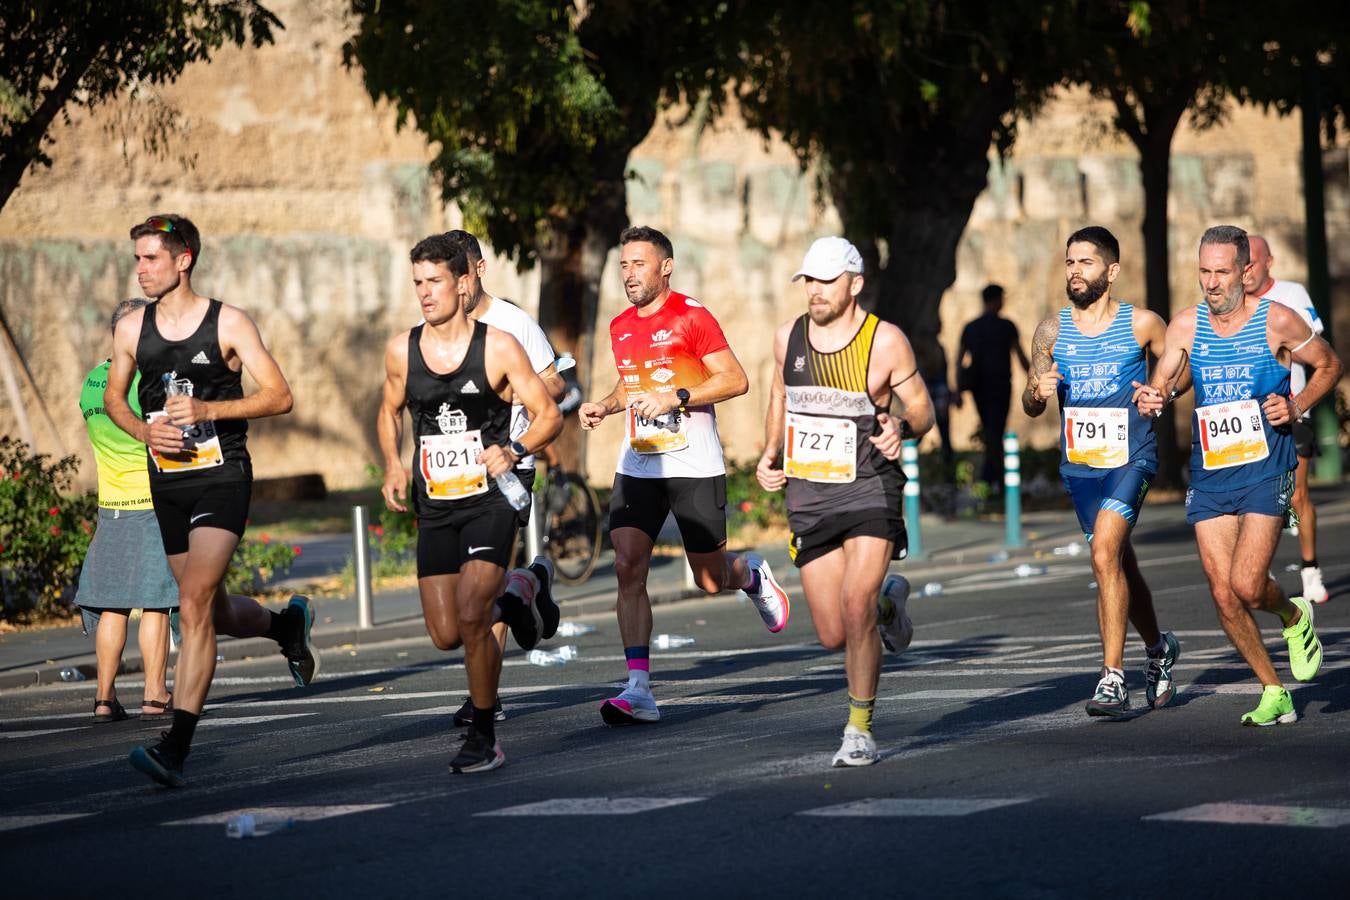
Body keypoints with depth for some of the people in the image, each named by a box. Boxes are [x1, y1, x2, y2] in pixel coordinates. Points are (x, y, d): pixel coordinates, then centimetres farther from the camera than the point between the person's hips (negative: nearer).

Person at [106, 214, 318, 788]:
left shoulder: (228, 323, -7)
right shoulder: (132, 329, 5)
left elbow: (279, 396, -7)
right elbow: (114, 397, 18)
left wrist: (207, 409, -19)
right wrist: (145, 432, -3)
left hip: (221, 479, -5)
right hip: (167, 484, 5)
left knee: (194, 604, -20)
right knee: (216, 614, 15)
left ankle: (176, 746, -23)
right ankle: (287, 624, 49)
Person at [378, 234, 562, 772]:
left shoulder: (498, 348, -8)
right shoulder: (401, 351, 3)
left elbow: (549, 416, -2)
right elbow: (390, 411, 21)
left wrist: (515, 451, -21)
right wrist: (392, 465, 4)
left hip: (490, 500, -4)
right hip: (435, 507, 4)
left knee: (470, 617, -19)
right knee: (446, 635, 0)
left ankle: (484, 737, -2)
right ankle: (506, 606, 35)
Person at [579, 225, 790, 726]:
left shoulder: (691, 317, -8)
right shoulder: (620, 327, 12)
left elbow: (735, 380, -10)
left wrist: (677, 397, -20)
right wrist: (605, 406, 8)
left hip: (694, 465, -5)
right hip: (637, 466, 5)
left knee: (712, 581, 4)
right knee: (628, 567, -12)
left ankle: (753, 575, 42)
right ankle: (638, 689, -14)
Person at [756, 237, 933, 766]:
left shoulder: (885, 341, -9)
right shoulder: (788, 337, 3)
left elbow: (922, 408, 1)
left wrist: (902, 430, -21)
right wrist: (771, 456, 8)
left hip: (869, 489, -4)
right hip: (809, 495, 4)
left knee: (855, 606, -22)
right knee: (833, 637, 4)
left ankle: (861, 728, -4)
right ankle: (888, 605, 40)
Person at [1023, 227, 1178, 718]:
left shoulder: (1142, 324, -3)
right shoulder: (1052, 331, 5)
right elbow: (1030, 406, 10)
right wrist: (1038, 392, -12)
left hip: (1131, 456, -5)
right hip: (1079, 461, 5)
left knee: (1105, 553, -23)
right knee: (1120, 566, 17)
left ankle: (1113, 678, -22)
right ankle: (1158, 648, 42)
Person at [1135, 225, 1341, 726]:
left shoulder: (1276, 321, -6)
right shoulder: (1186, 326, 2)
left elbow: (1329, 366, 7)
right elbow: (1160, 386, 3)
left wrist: (1297, 406, -9)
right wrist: (1151, 399, -21)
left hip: (1265, 468, -4)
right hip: (1208, 473, 4)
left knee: (1247, 585, -16)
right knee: (1223, 595, 0)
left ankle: (1294, 617, 19)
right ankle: (1274, 694, 16)